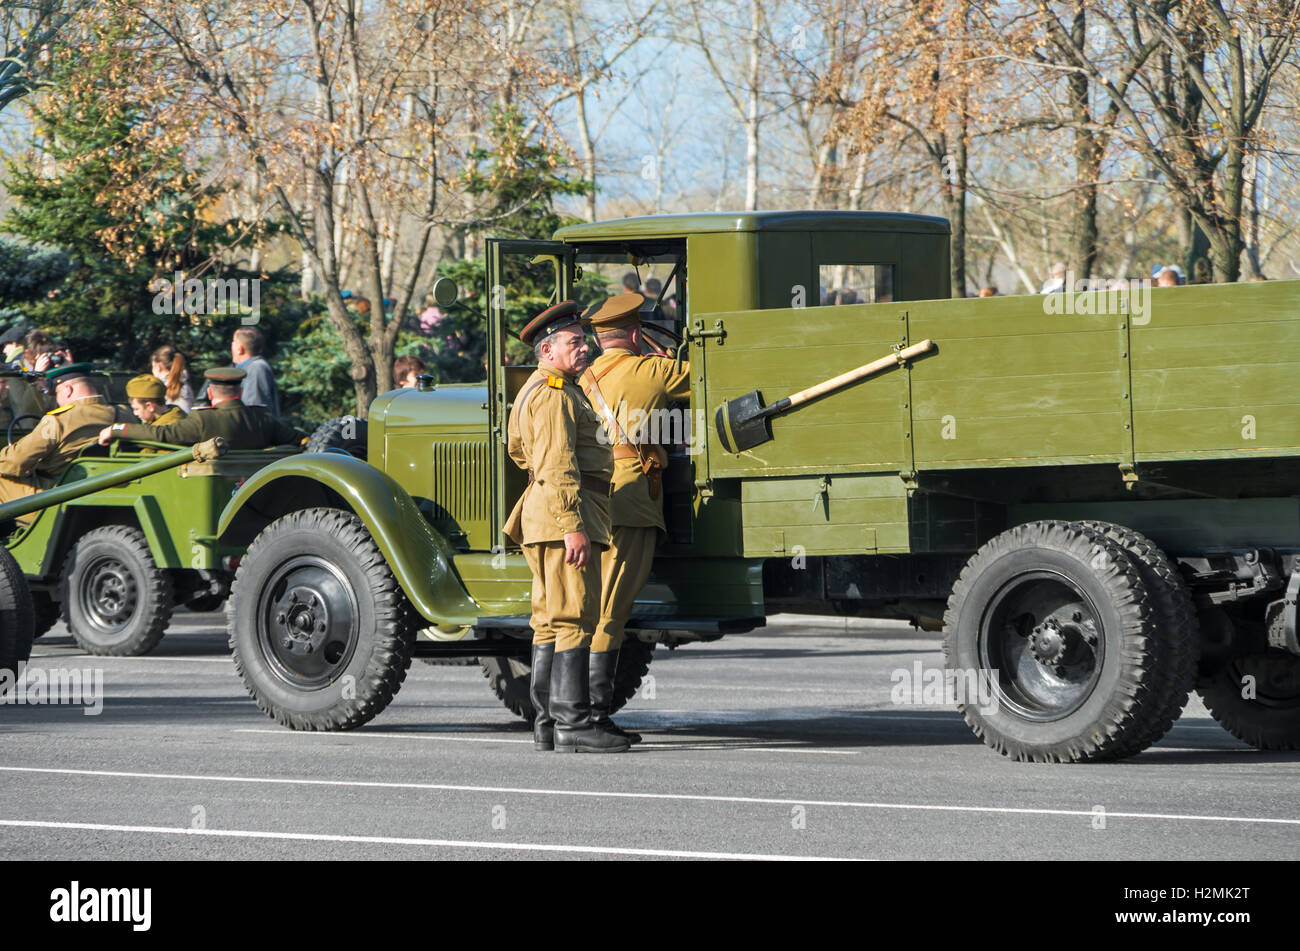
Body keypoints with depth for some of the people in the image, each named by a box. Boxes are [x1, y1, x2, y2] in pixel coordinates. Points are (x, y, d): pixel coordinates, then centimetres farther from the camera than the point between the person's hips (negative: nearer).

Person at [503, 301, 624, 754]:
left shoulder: (533, 391, 22)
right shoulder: (555, 393, -12)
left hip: (543, 518, 11)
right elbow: (556, 464, -21)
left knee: (551, 621, 11)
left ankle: (547, 724, 13)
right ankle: (573, 725, -18)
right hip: (566, 513, -11)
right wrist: (572, 525, -25)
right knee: (574, 619, -13)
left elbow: (519, 448, 36)